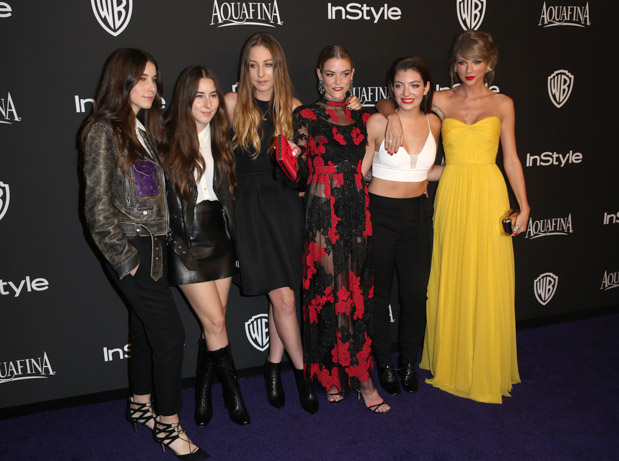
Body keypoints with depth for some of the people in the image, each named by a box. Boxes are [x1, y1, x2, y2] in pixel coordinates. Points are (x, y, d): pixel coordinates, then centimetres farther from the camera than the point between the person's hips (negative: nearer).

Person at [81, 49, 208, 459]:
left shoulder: (146, 128, 13)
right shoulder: (104, 131, -11)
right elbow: (98, 207, -13)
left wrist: (158, 242, 8)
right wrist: (125, 258, -13)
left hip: (154, 244, 8)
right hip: (132, 248, -7)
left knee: (146, 329, 17)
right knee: (170, 333, -6)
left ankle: (141, 405, 34)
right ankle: (169, 426, 9)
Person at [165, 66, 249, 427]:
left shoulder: (221, 138, 8)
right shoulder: (169, 139, -7)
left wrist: (234, 235, 10)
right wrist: (170, 241, -8)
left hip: (219, 237, 5)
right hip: (186, 241, -5)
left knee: (214, 322, 8)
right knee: (215, 322, -5)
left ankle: (203, 394, 25)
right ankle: (233, 393, 13)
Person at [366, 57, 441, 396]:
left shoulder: (433, 123, 4)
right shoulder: (377, 122, -9)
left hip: (418, 213, 3)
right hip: (380, 212, -3)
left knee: (416, 292, 6)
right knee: (379, 290, 8)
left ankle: (408, 362, 28)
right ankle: (384, 363, 28)